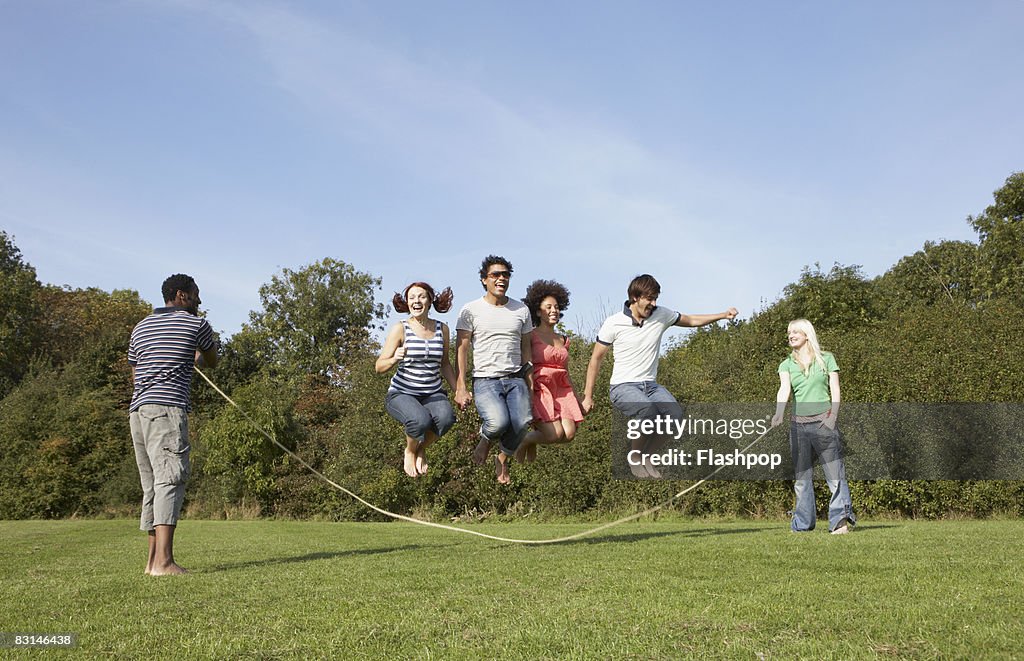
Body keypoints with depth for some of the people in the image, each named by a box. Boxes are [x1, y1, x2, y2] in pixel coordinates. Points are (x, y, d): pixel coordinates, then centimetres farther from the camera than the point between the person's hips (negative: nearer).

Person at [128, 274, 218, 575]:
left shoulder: (141, 327, 23)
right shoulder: (196, 323, 5)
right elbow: (212, 362, 21)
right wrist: (196, 357, 43)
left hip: (137, 409, 8)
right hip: (167, 408, -7)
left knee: (152, 485, 11)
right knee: (169, 480, -14)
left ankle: (154, 559, 11)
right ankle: (164, 561, -23)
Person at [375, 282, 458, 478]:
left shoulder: (441, 329, 6)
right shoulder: (400, 329, -5)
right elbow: (379, 367, -5)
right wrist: (394, 359, -26)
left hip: (432, 394, 3)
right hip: (401, 394, -3)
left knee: (446, 418, -32)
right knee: (421, 421, -35)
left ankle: (422, 449, 1)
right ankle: (410, 451, 2)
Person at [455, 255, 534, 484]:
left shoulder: (521, 310, 12)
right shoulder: (471, 310, 1)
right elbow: (461, 349, -1)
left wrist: (529, 378, 9)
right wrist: (461, 387, -8)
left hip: (515, 379, 3)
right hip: (485, 380, -3)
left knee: (522, 423, -22)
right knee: (499, 422, -30)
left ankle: (503, 459, 9)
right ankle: (486, 440, 9)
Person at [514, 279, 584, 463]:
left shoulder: (563, 340, 17)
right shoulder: (531, 336, -1)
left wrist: (577, 398, 21)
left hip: (561, 390, 6)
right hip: (539, 389, -6)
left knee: (570, 434, -13)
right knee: (556, 434, -21)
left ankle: (536, 435, 18)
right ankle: (523, 441, 11)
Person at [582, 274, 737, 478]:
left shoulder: (661, 315, 4)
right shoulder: (614, 323, -7)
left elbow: (691, 320, 21)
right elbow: (596, 359, 1)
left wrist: (723, 315, 10)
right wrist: (588, 396, 2)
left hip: (650, 385, 5)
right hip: (623, 386, -5)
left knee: (675, 414, -24)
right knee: (648, 410, -36)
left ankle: (646, 457, 0)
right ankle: (635, 459, -10)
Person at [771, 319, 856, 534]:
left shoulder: (826, 359, 7)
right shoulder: (786, 365, 10)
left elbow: (835, 391, 4)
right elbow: (784, 390, -7)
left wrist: (833, 416, -10)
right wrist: (779, 414, -25)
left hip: (823, 421, -2)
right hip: (798, 424, 2)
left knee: (835, 473, -8)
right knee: (801, 476, 6)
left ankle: (841, 520, -6)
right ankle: (803, 523, 12)